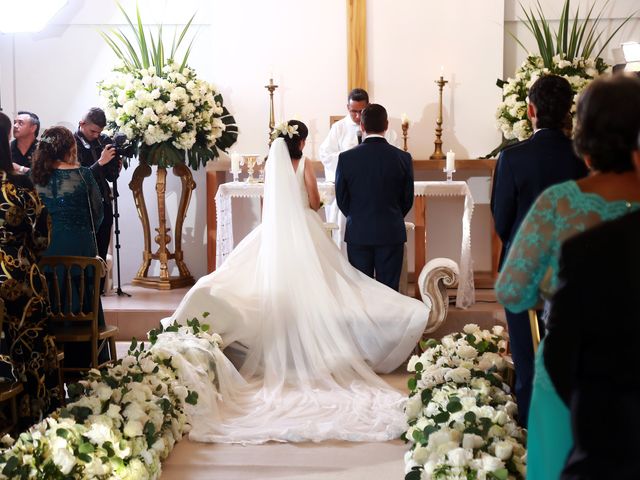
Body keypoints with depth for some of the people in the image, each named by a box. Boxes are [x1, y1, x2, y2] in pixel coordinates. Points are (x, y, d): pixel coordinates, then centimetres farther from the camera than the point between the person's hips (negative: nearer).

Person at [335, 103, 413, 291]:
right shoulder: (403, 158, -5)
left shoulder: (346, 158, -7)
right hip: (391, 234, 0)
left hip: (358, 234, 0)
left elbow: (341, 198, 2)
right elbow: (408, 199, 4)